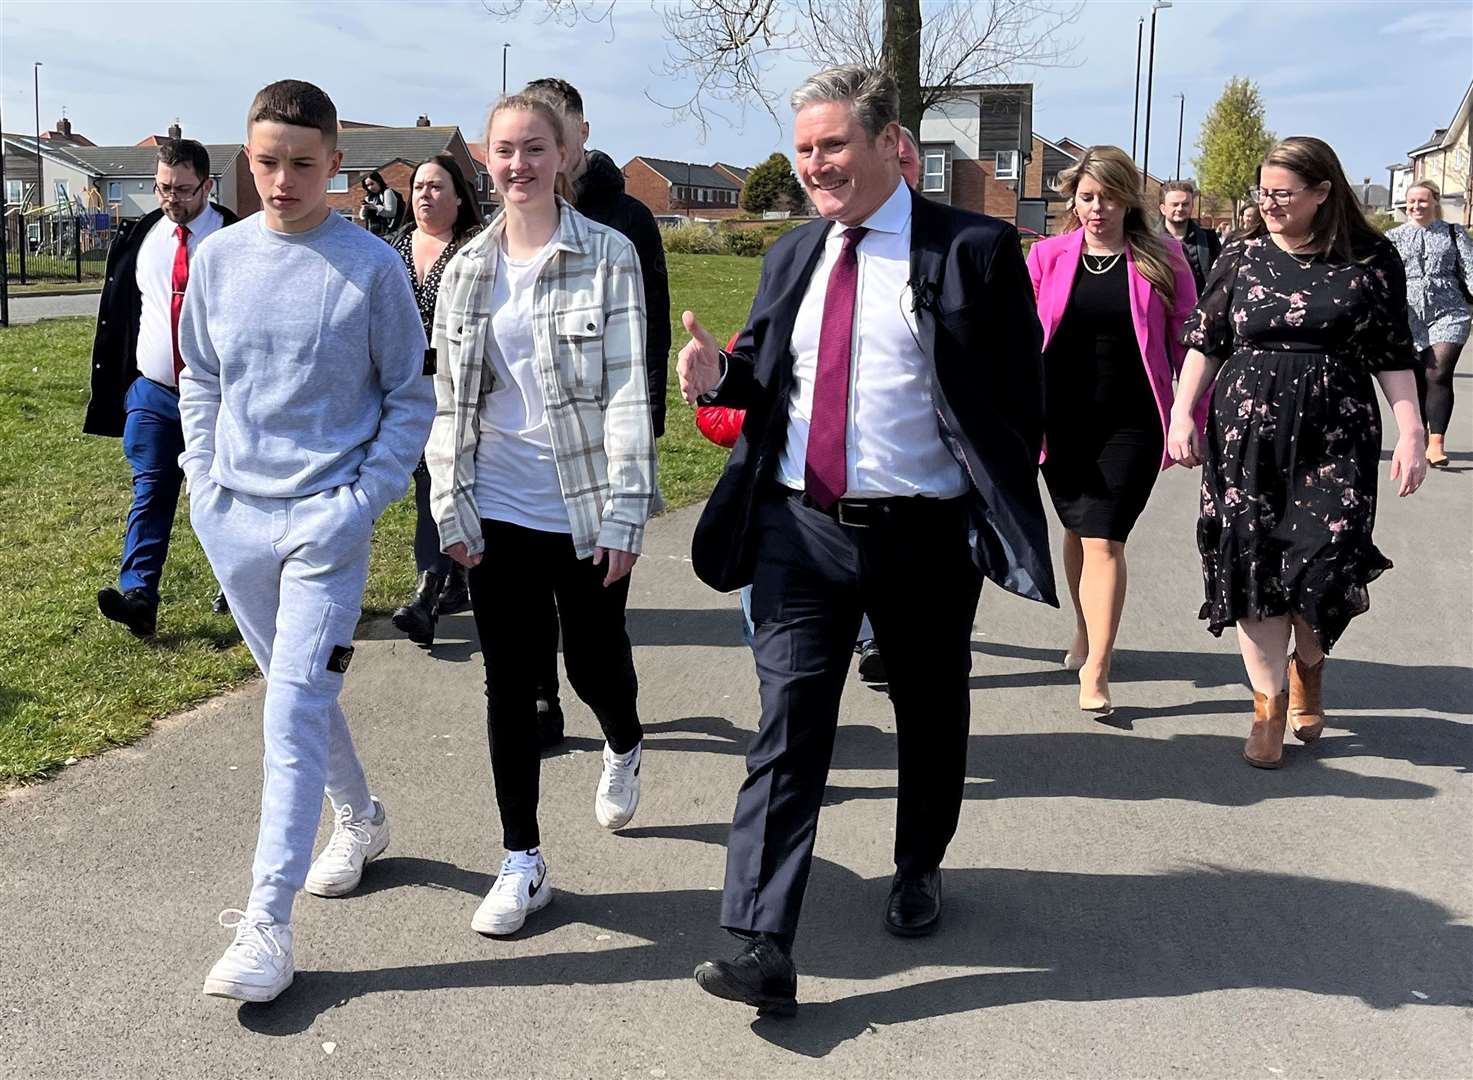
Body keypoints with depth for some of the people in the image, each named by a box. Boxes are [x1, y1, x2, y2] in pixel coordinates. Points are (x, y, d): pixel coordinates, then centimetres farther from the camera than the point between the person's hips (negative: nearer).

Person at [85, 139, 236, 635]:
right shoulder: (138, 238, 6)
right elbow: (115, 313, 10)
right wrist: (113, 386, 7)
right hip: (151, 393, 3)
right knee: (150, 495, -3)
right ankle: (138, 596, -8)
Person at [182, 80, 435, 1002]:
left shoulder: (373, 267, -7)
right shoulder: (218, 258, 4)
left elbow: (411, 399, -2)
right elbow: (199, 380, 15)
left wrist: (363, 498, -11)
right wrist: (204, 480, 5)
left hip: (326, 520, -5)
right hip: (233, 517, 5)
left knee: (296, 712, -9)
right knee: (300, 692, 18)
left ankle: (267, 925, -6)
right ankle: (361, 818, 41)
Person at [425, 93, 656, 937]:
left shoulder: (608, 256, -5)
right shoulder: (468, 269, 6)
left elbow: (628, 391, -9)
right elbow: (448, 399, 9)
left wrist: (625, 513, -14)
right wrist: (451, 507, 3)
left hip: (584, 509, -3)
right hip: (499, 512, 3)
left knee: (594, 663, 9)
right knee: (509, 684, 5)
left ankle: (625, 747, 46)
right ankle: (523, 862, 17)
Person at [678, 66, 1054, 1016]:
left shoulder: (975, 251, -6)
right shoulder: (793, 257, 10)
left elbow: (1021, 396, -5)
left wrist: (999, 519, -11)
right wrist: (720, 375, -5)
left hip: (924, 535, -2)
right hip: (802, 528, 3)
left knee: (930, 717, 17)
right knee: (787, 729, -4)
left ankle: (920, 870, 42)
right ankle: (765, 947, -4)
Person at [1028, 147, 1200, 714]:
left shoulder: (1161, 260, 0)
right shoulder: (1048, 256, 3)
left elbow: (1187, 343, 1)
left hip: (1130, 423, -2)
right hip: (1061, 421, 3)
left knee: (1103, 540, -9)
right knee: (1078, 529, 17)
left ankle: (1094, 673, -7)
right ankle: (1086, 634, 39)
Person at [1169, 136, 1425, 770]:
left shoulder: (1370, 260, 2)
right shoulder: (1242, 257, 6)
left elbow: (1392, 356, 5)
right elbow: (1204, 341, 8)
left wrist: (1411, 434, -1)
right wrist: (1182, 415, -1)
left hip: (1335, 437, -1)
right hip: (1247, 432, 1)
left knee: (1325, 563, -7)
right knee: (1253, 563, -2)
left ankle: (1307, 665, 25)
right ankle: (1269, 704, 11)